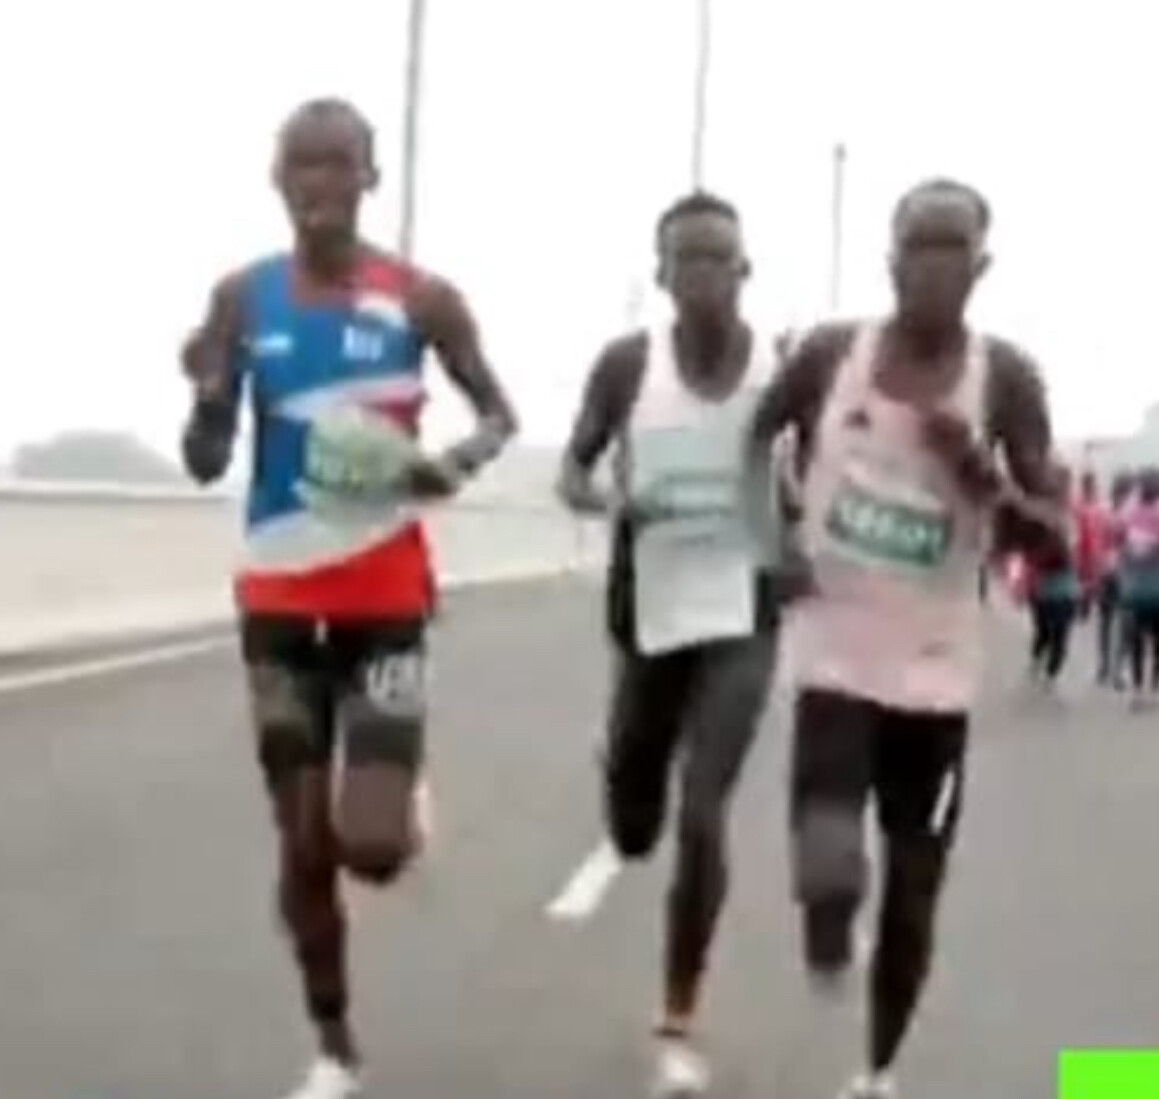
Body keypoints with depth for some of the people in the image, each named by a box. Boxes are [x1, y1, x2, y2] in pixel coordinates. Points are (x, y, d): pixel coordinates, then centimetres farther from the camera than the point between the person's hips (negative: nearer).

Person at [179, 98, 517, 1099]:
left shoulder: (421, 299, -5)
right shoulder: (242, 299, 0)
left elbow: (498, 410, 7)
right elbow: (207, 466, 2)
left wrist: (463, 460, -15)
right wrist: (209, 397, -20)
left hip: (386, 592, -2)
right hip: (279, 593, 2)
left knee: (371, 846, -12)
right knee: (303, 846, 7)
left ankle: (404, 800, 27)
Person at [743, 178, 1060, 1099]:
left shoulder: (1006, 379, -5)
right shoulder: (830, 354, -4)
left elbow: (1053, 541, -5)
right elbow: (750, 441, 13)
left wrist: (981, 478, -23)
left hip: (937, 671, 1)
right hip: (838, 655, -1)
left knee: (914, 892, 11)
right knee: (830, 872, -25)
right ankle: (829, 941, 9)